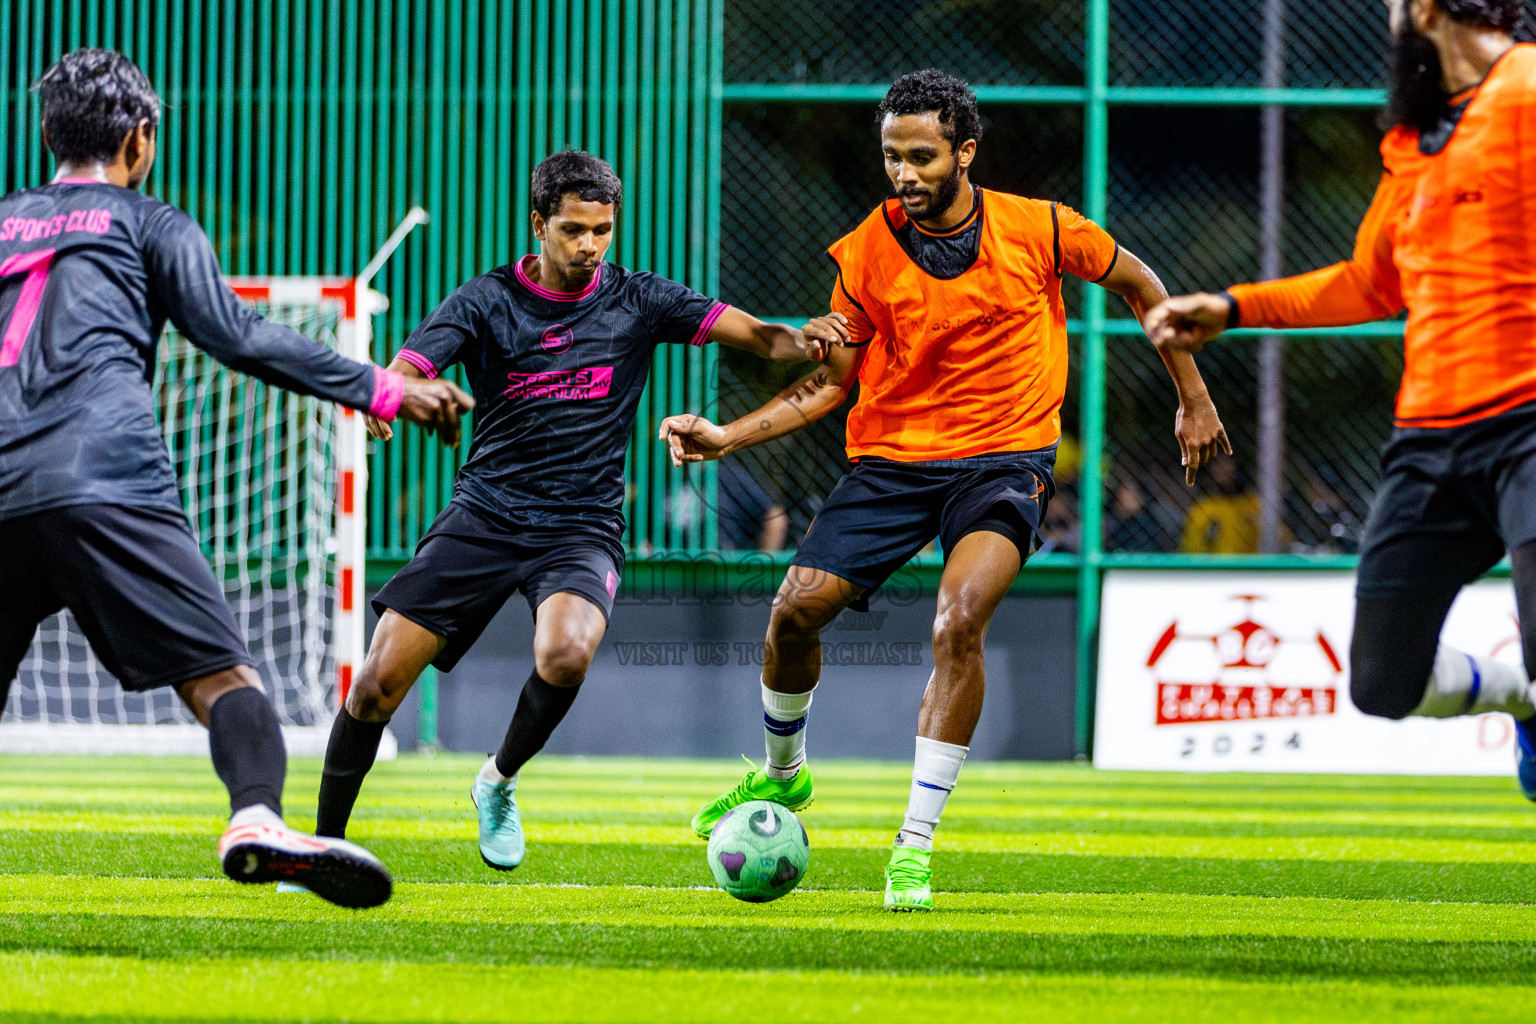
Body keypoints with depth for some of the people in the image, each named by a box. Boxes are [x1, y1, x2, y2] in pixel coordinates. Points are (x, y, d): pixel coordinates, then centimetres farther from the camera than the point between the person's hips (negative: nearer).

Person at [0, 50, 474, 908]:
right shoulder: (151, 226, 13)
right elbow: (239, 337, 3)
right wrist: (382, 390, 6)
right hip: (106, 481, -4)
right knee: (222, 673, -11)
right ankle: (258, 819, -38)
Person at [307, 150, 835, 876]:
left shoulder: (636, 301, 3)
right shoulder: (486, 302, 0)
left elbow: (755, 334, -4)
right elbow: (406, 369, -12)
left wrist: (809, 343, -26)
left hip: (582, 530, 0)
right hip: (484, 515, 1)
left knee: (565, 655, -31)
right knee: (380, 680, -8)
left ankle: (498, 783, -2)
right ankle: (324, 840, 13)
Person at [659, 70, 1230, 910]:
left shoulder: (1037, 229, -8)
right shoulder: (866, 254, -5)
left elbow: (1136, 283, 9)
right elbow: (830, 382, 5)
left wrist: (1193, 399, 12)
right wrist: (726, 438, -7)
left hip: (1004, 457, -3)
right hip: (892, 456, 3)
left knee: (959, 622, -27)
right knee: (795, 611, -7)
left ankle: (916, 844, -19)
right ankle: (781, 775, 26)